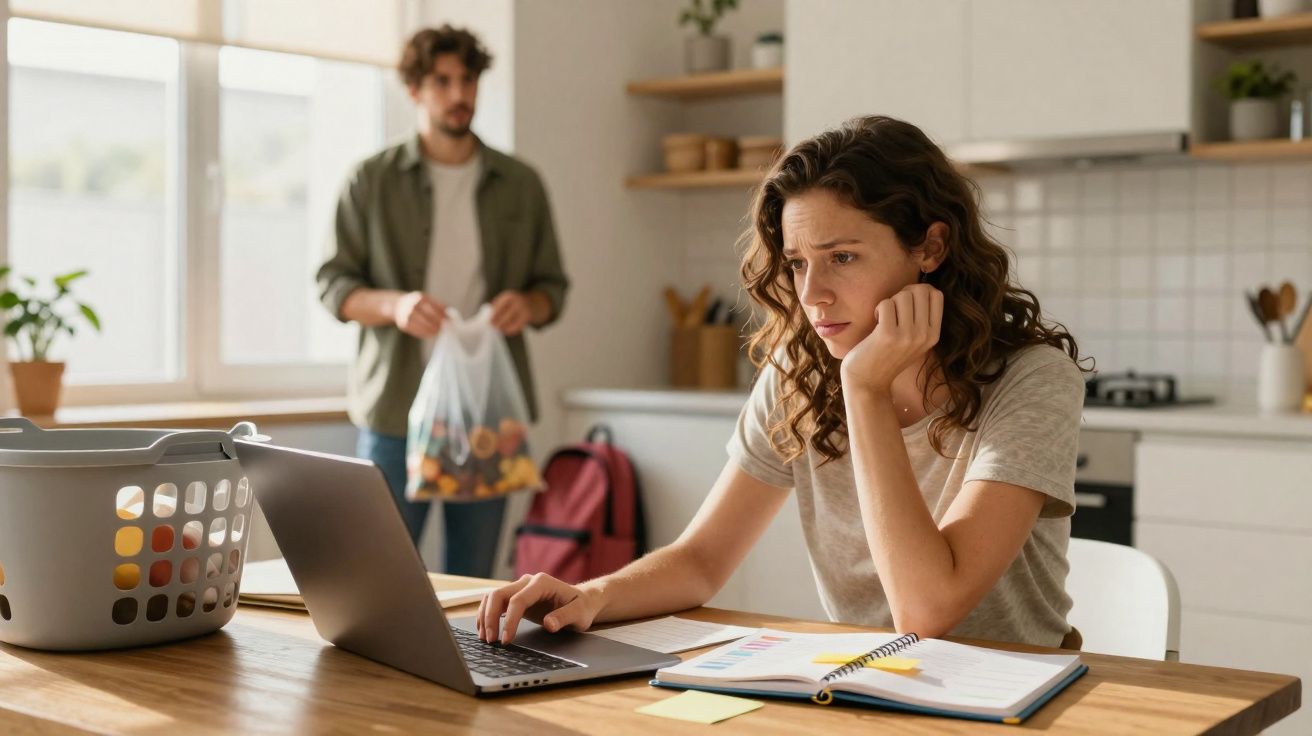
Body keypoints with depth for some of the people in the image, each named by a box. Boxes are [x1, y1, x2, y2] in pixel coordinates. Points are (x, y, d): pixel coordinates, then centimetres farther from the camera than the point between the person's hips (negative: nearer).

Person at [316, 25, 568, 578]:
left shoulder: (521, 185, 10)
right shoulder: (372, 181, 3)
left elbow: (553, 286, 14)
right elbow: (332, 285, 2)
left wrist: (528, 305, -11)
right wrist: (394, 305, -19)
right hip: (397, 408, -2)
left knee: (475, 579, 7)